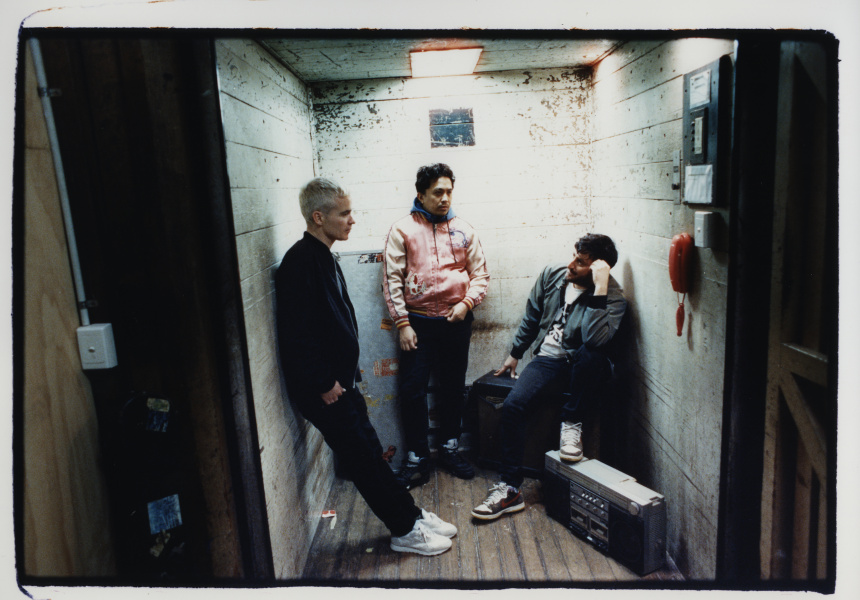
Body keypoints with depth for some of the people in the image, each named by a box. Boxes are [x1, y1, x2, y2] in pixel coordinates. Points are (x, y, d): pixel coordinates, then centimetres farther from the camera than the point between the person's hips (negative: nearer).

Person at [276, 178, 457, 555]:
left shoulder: (323, 257, 12)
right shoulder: (300, 261, -20)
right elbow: (297, 333, -24)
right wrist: (323, 384, -20)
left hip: (341, 381, 9)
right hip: (324, 390, -9)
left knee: (368, 453, 16)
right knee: (365, 459, 2)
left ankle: (411, 515, 27)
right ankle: (405, 530, 16)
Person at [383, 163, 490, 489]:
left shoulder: (463, 229, 7)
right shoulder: (402, 230, -2)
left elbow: (480, 273, 9)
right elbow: (392, 279, -5)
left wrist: (466, 303, -9)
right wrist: (402, 324, -10)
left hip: (456, 321, 3)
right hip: (418, 322, -2)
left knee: (453, 388, 13)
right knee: (412, 390, -1)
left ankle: (450, 449, 31)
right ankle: (417, 459, 14)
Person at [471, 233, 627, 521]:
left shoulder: (613, 297, -15)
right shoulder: (552, 275, 0)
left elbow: (595, 339, -35)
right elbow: (532, 316, 15)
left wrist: (599, 289, -35)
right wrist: (515, 353, 20)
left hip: (584, 368, -3)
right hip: (547, 360, 4)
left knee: (591, 354, -40)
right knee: (512, 406, -21)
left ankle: (571, 423, -15)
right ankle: (509, 489, -12)